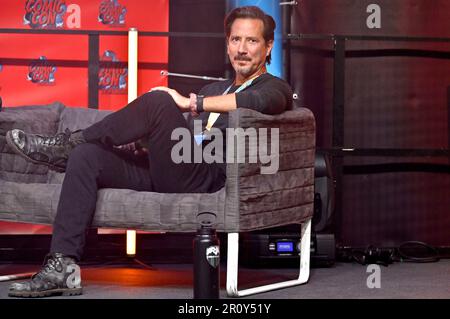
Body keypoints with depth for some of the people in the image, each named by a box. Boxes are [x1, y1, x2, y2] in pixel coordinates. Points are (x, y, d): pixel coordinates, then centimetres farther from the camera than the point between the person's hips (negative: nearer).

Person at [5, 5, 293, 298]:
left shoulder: (275, 87, 8)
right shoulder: (214, 89, 32)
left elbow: (260, 100, -19)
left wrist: (191, 103, -17)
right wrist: (141, 147, 7)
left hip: (208, 177, -8)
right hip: (168, 175, 8)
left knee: (158, 101, -27)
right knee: (86, 156, -13)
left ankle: (66, 144, -8)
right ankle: (62, 267, -20)